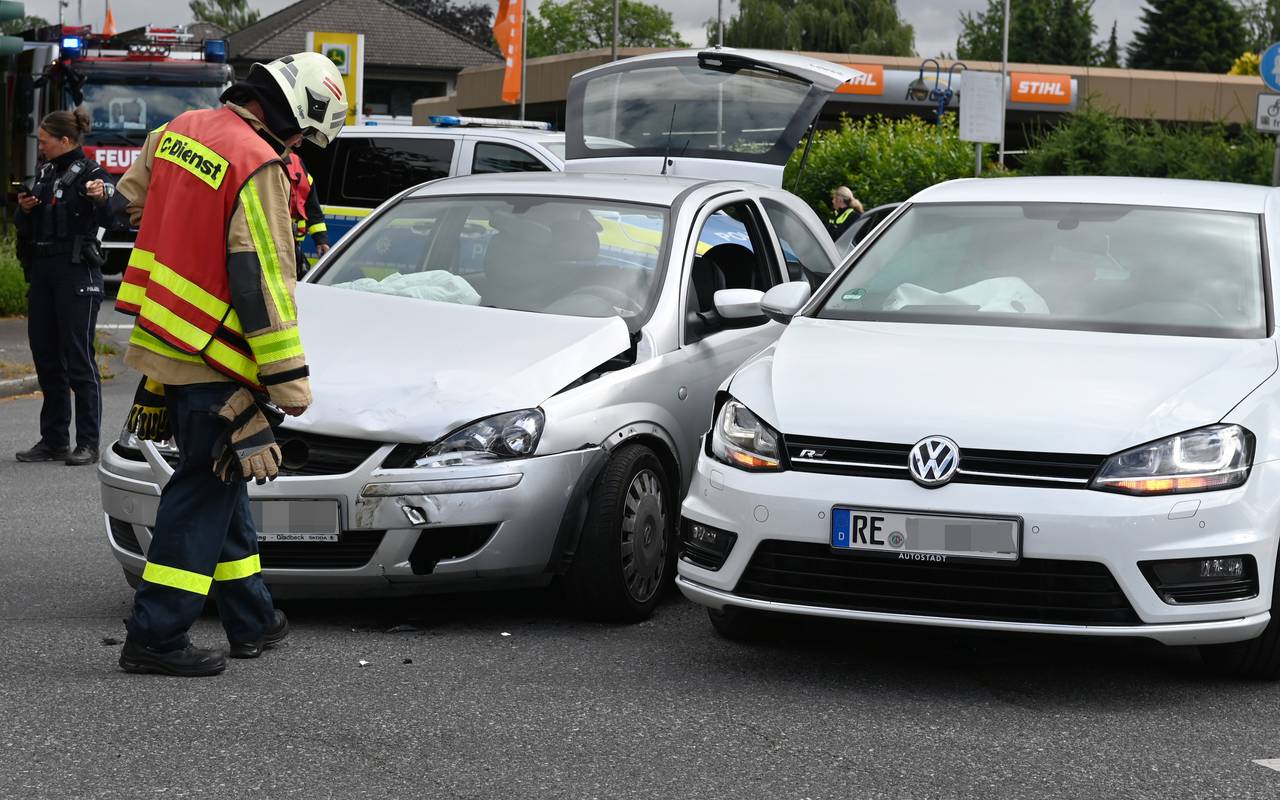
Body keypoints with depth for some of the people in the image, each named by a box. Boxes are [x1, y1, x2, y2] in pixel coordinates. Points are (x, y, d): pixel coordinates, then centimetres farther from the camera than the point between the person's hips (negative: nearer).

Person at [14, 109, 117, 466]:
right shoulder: (45, 173, 16)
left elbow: (109, 218, -23)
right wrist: (25, 209, 0)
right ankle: (54, 440, 16)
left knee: (78, 357, -6)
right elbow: (26, 228, 21)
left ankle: (88, 443, -2)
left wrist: (101, 197, -44)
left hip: (76, 273, -8)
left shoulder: (89, 173, -7)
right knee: (45, 356, 9)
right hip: (42, 271, 8)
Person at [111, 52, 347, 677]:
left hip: (161, 342, 9)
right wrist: (288, 377, -16)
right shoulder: (259, 165, -19)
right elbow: (261, 280, -21)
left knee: (222, 484, 18)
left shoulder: (178, 130, 7)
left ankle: (252, 620, 28)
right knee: (204, 492, -1)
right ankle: (156, 636, -1)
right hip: (211, 361, -9)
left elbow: (132, 198, 24)